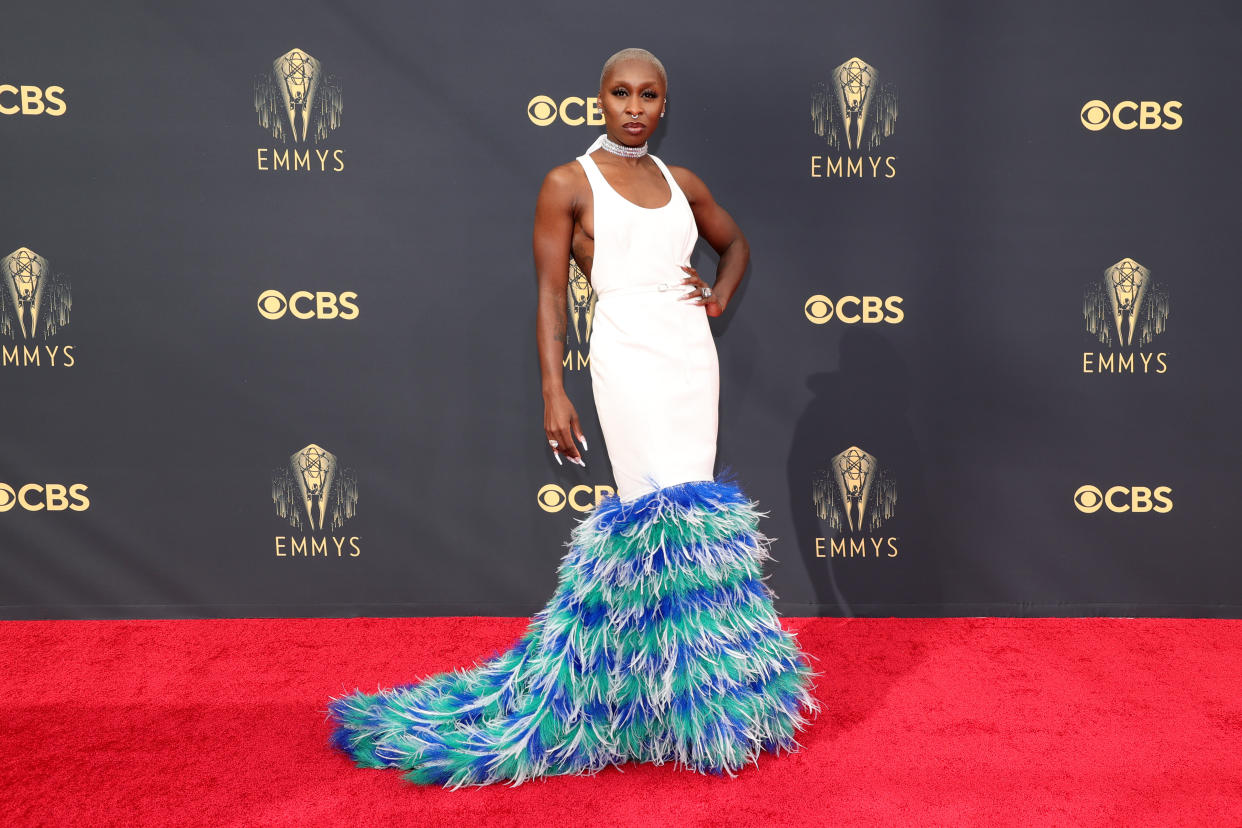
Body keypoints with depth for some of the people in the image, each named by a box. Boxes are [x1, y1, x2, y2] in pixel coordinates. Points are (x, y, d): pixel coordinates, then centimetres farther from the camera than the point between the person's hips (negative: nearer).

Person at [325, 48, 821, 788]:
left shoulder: (682, 183, 14)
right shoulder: (569, 185, 0)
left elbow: (735, 242, 31)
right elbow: (551, 294, -3)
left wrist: (720, 297, 10)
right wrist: (554, 393, -10)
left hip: (694, 354, 6)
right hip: (628, 356, -6)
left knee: (690, 510, 6)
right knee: (666, 512, -11)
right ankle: (687, 701, 2)